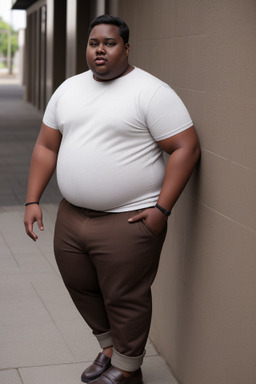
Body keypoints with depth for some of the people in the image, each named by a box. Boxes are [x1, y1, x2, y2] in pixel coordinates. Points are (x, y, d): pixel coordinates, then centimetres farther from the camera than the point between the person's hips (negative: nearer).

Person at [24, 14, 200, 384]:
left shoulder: (151, 92, -10)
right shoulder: (68, 89, 11)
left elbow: (186, 148, -14)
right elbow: (46, 147, 14)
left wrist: (162, 208, -18)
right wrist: (33, 200, 7)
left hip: (128, 221, -7)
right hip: (71, 216, 7)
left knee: (125, 299, 4)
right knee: (81, 287, 18)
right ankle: (109, 347, 42)